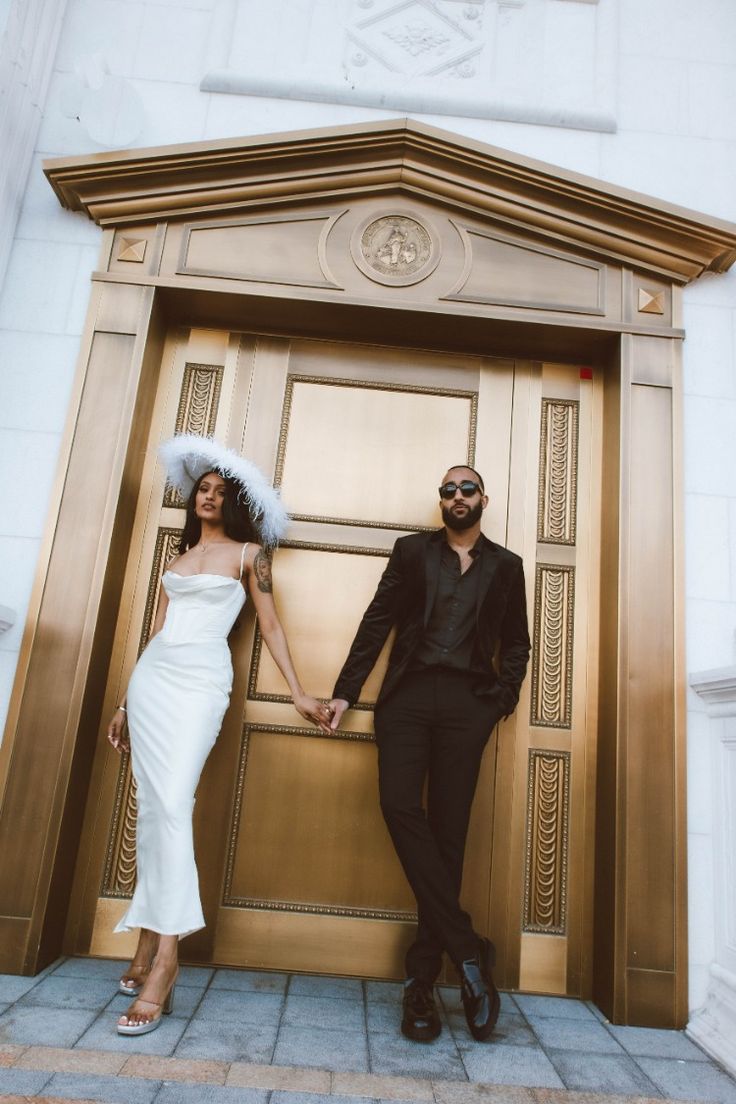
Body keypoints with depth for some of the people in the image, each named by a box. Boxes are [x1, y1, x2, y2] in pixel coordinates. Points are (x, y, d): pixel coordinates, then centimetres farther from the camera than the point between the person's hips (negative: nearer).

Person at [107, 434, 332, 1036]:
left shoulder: (249, 553, 5)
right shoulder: (179, 556, 19)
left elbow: (271, 626, 3)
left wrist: (300, 694, -1)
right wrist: (127, 703, 20)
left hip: (201, 680, -5)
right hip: (151, 675, 5)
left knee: (172, 804, -16)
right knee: (151, 807, 5)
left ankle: (164, 957, -14)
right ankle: (149, 942, 15)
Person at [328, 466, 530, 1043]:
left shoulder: (506, 565, 15)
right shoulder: (412, 550, 14)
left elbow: (517, 643, 17)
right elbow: (377, 621, 9)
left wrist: (503, 698, 2)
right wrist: (345, 690, 3)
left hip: (467, 704, 0)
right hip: (408, 695, 0)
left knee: (448, 831, -1)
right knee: (400, 806, -18)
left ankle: (422, 980, 10)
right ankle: (468, 950, -7)